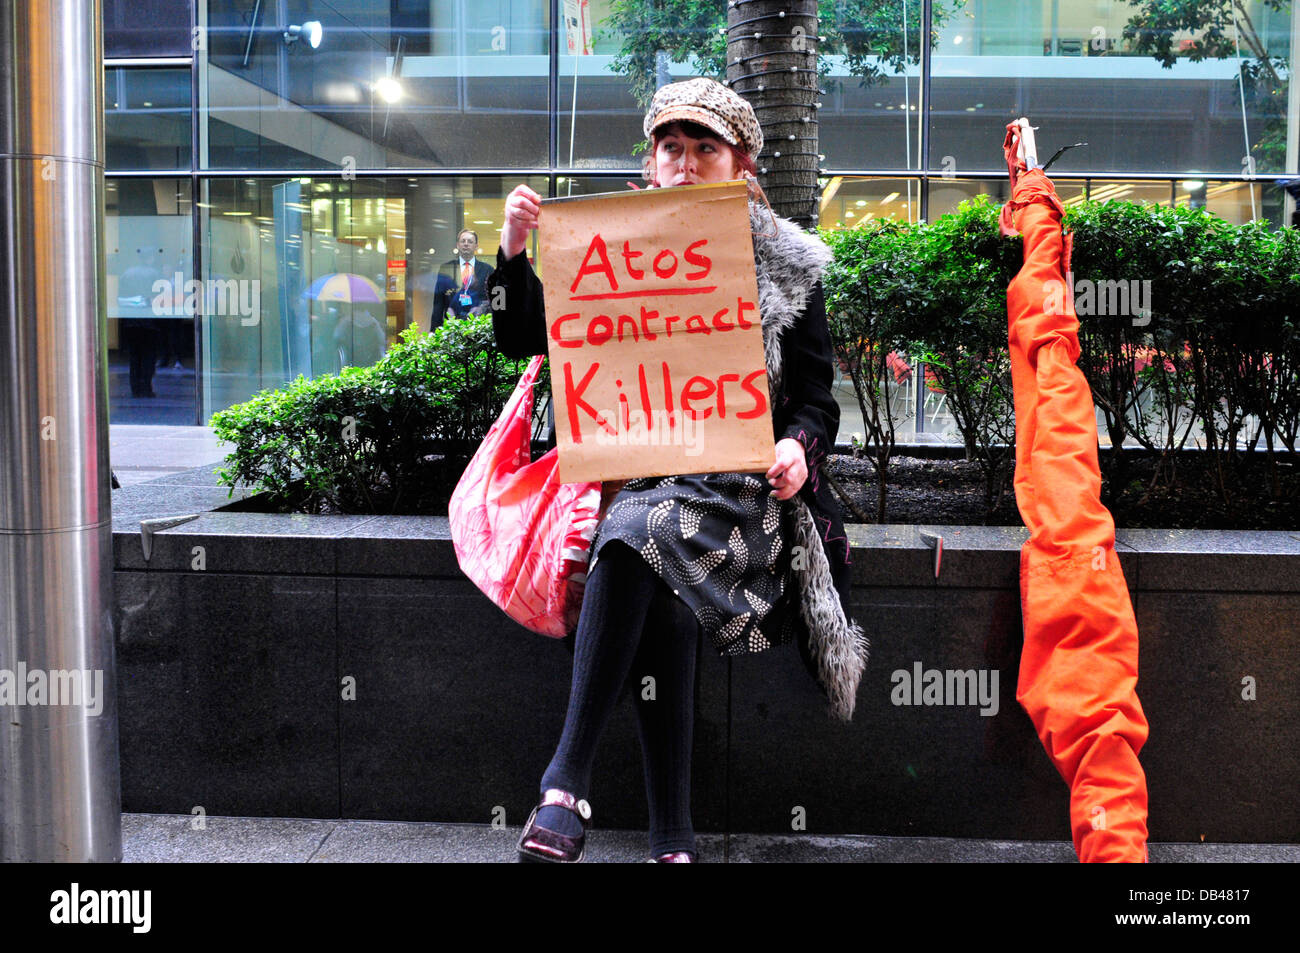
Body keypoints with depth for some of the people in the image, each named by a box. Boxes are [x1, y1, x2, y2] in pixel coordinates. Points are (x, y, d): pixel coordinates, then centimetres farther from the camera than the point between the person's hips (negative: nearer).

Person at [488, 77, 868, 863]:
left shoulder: (785, 266, 10)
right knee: (661, 599, -31)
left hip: (737, 481, -2)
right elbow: (524, 342, 11)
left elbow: (816, 399, 9)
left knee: (638, 533, -35)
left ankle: (569, 779, -33)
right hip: (636, 471, 2)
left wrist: (799, 446, -14)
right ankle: (672, 839, -27)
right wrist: (515, 254, -6)